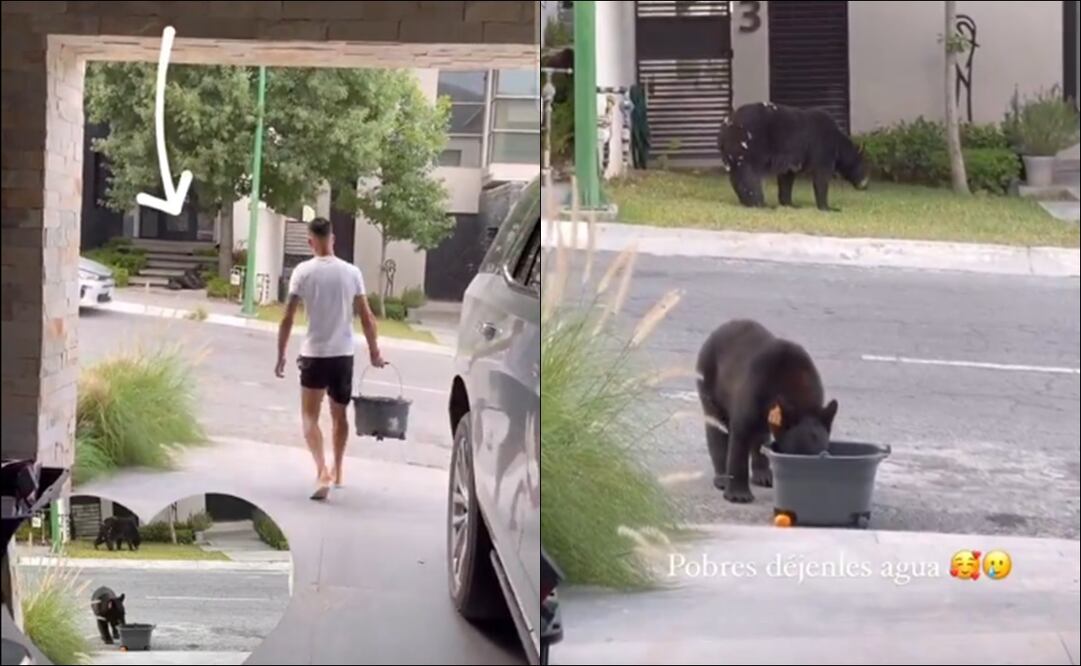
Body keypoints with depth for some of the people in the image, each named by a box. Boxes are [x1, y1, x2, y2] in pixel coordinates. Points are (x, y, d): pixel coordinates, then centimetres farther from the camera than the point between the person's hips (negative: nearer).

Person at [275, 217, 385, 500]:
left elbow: (288, 319, -8)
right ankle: (337, 471, 30)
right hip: (343, 354, 3)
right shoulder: (351, 272, -2)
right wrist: (374, 352, 12)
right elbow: (366, 317, 1)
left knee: (310, 416, 2)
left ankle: (322, 471, -16)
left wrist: (281, 356, 1)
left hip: (314, 354, -3)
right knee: (339, 415, 18)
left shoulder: (303, 272, -8)